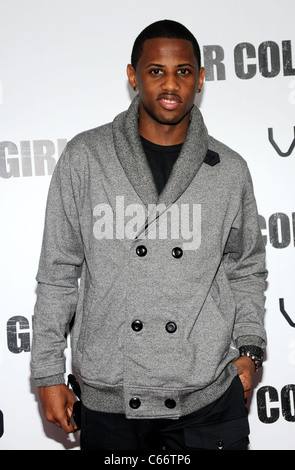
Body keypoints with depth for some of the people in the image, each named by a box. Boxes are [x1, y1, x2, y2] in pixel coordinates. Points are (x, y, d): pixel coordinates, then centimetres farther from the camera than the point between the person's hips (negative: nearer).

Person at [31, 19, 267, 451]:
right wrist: (48, 373, 2)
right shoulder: (85, 157, -1)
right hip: (108, 399, 0)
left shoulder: (230, 171, 4)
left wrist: (249, 348, 3)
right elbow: (58, 270, 2)